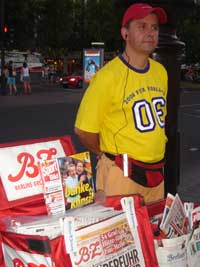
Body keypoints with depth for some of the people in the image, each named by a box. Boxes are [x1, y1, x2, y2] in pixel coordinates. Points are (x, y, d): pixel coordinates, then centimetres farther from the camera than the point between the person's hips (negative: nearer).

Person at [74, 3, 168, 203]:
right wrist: (110, 156, 1)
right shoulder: (108, 76, -16)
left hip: (156, 173, 7)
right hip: (121, 174, -6)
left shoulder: (160, 72, 5)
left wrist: (152, 153, 14)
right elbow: (83, 130, -12)